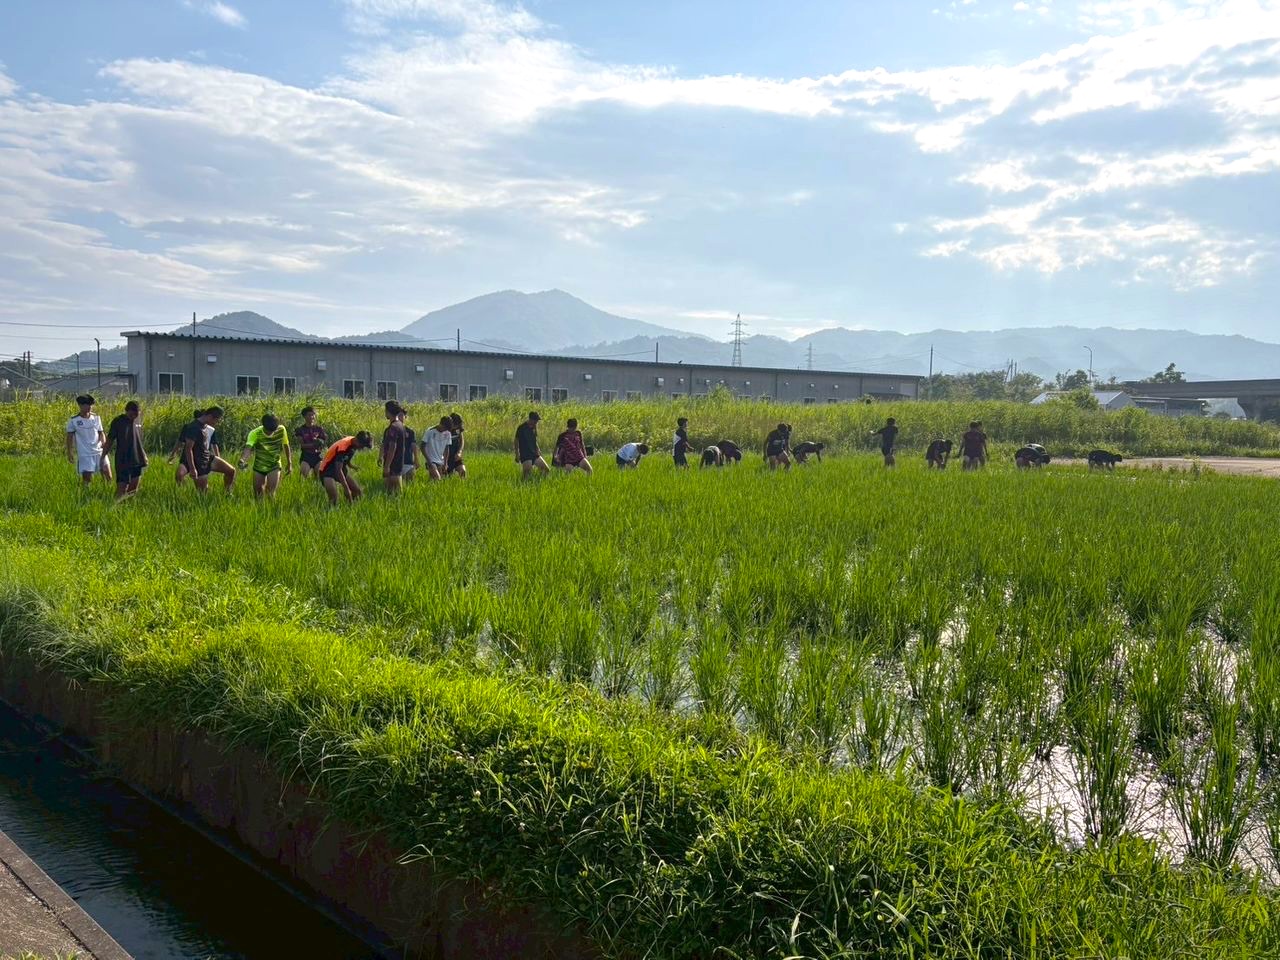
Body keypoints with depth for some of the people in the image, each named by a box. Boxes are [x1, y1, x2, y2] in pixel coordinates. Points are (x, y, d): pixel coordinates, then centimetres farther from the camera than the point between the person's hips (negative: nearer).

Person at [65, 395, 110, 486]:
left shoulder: (96, 418, 4)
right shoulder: (73, 421, -5)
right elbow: (70, 437, 3)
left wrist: (104, 442, -10)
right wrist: (69, 454, 2)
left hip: (99, 452, 3)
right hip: (85, 455, -3)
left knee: (108, 478, 0)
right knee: (87, 480, -1)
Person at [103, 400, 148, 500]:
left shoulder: (138, 420, 4)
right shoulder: (118, 422, -8)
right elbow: (109, 440, -3)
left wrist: (144, 454, 19)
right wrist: (103, 457, -3)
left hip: (137, 461, 4)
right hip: (123, 461, -4)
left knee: (133, 489, 8)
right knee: (121, 489, -6)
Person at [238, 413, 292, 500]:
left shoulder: (281, 430, -17)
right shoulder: (255, 433, -25)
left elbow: (286, 446, -1)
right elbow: (248, 447, -41)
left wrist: (289, 463, 6)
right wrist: (243, 460, -61)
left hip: (274, 466, 0)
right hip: (259, 466, 0)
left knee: (270, 492, -14)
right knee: (258, 494, 9)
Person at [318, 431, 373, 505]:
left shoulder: (354, 443, -6)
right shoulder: (343, 447, -31)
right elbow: (338, 470, -31)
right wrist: (346, 488, -31)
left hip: (341, 469, 9)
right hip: (327, 471, -8)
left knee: (357, 491, 0)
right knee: (333, 498, -23)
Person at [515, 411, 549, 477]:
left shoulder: (534, 427, 10)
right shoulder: (522, 428, -11)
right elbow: (516, 441, -6)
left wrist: (537, 449, 13)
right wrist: (517, 455, -10)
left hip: (534, 454, 7)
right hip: (525, 455, -7)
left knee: (546, 469, 3)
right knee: (527, 475, -11)